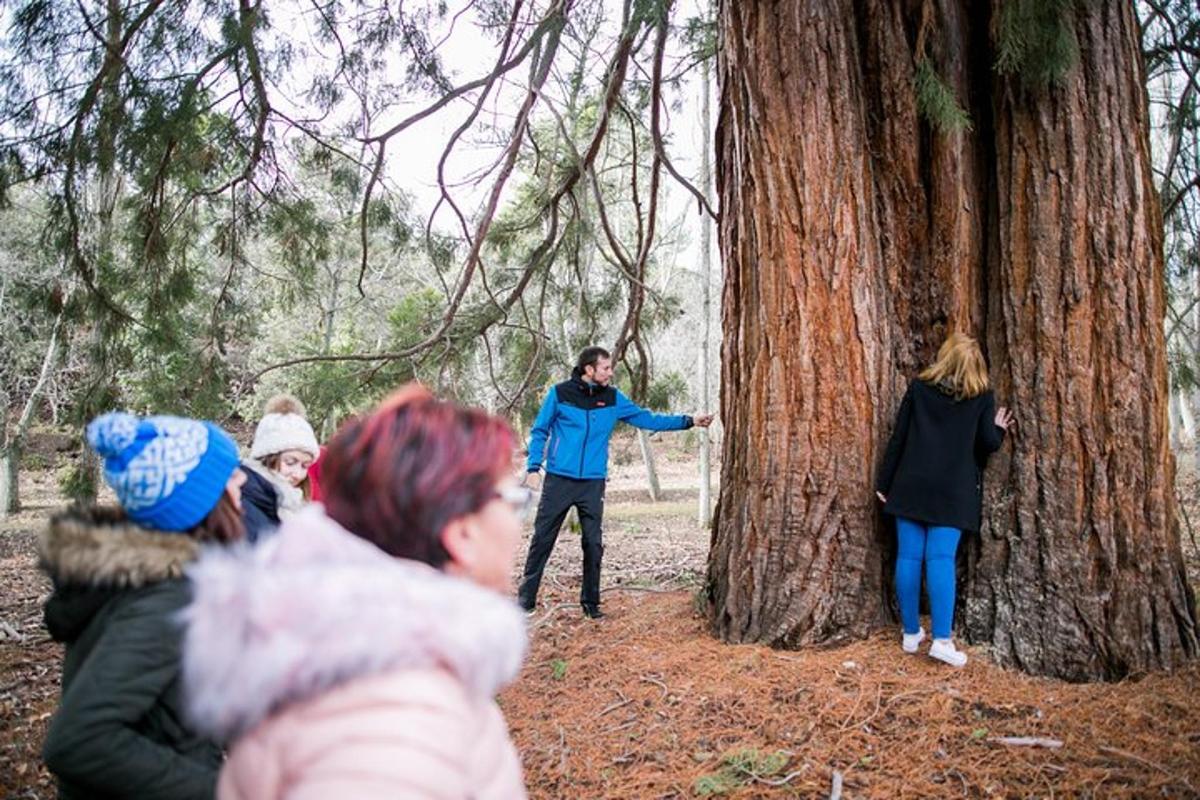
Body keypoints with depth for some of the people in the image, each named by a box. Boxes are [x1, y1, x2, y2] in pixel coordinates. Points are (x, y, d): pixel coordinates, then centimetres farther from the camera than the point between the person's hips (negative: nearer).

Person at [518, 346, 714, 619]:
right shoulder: (560, 393, -3)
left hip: (593, 484, 3)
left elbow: (647, 419, 7)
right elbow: (539, 432, 3)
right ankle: (526, 598, 13)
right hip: (558, 481, -2)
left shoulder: (613, 398, 5)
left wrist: (688, 421, 1)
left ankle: (591, 602, 18)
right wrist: (533, 467, -7)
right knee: (542, 539, 1)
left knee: (594, 543, 5)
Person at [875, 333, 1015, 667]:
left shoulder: (918, 388, 5)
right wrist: (999, 428, 22)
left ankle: (911, 633, 12)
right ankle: (941, 639, -8)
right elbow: (988, 443, -1)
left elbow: (898, 437, 3)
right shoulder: (982, 396, 2)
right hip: (953, 491, -1)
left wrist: (884, 482, 8)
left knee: (909, 557, 4)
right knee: (941, 559, -3)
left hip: (911, 486, 1)